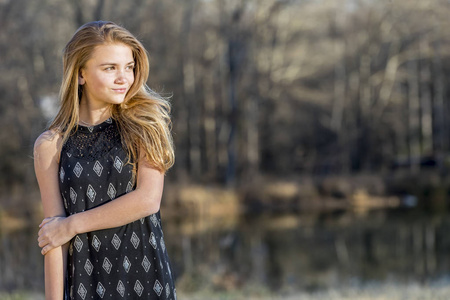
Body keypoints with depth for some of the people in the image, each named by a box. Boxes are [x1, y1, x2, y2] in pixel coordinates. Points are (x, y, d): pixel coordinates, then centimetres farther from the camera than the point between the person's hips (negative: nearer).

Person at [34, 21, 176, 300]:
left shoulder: (145, 124, 0)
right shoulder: (51, 145, -1)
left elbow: (148, 199, -11)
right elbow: (53, 236, -3)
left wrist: (72, 225, -9)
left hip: (148, 277, 0)